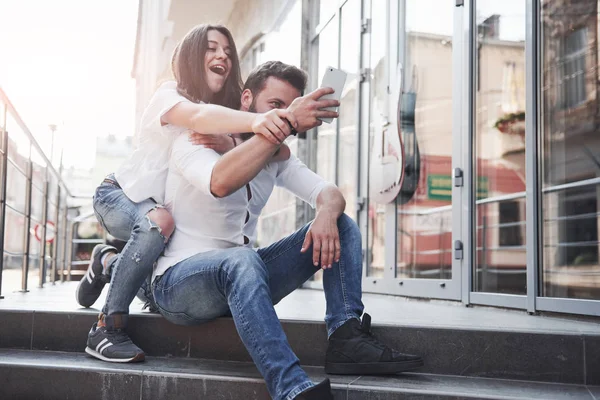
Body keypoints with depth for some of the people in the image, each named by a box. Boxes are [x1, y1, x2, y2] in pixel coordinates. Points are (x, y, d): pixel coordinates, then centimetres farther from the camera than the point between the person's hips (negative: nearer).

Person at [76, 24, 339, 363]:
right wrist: (255, 121, -64)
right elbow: (198, 116, -45)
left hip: (168, 207, 7)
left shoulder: (223, 115, 0)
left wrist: (287, 122, -39)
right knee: (158, 222, -38)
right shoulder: (170, 95, -21)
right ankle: (107, 329, -29)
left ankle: (109, 263, 13)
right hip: (120, 195, -6)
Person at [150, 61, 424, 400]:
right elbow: (220, 182, -33)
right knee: (242, 260, -41)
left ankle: (346, 339, -22)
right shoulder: (196, 139, -8)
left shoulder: (276, 156, 12)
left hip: (244, 280, 7)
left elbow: (328, 192, 0)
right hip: (178, 279, -6)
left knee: (342, 225, -6)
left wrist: (327, 214, -25)